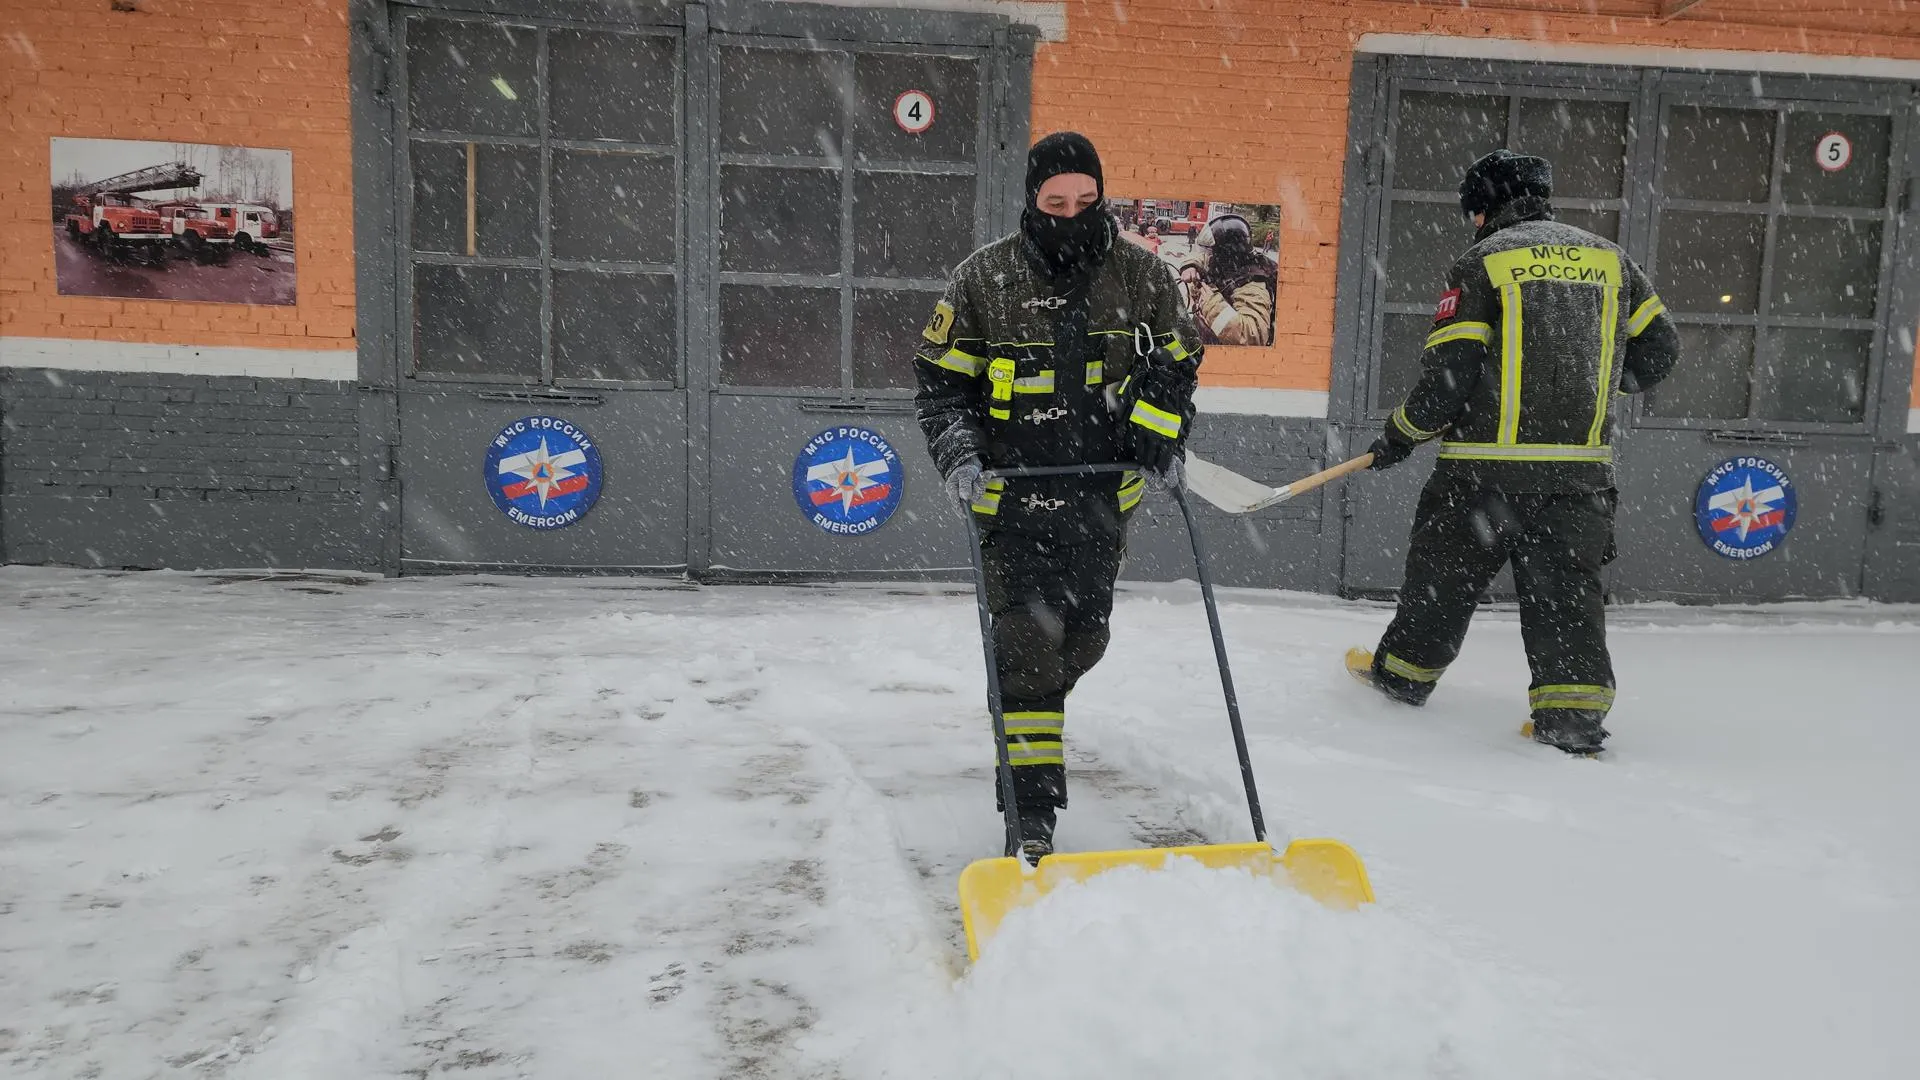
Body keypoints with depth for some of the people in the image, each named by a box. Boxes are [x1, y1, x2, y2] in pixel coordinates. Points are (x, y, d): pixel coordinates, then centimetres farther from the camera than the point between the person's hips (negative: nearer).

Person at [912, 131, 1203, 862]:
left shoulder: (1142, 276, 1)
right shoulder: (984, 278, -5)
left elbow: (1176, 363, 12)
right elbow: (938, 376, 1)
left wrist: (1163, 442, -3)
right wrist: (958, 455, -13)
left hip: (1103, 494, 4)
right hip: (1013, 493, -3)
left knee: (1083, 640, 15)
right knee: (1024, 645, -9)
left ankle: (1033, 712, 49)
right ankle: (1032, 810, -3)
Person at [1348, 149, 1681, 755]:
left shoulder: (1482, 263, -4)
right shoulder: (1609, 258, 11)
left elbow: (1450, 374, -10)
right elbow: (1659, 349, 14)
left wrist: (1401, 436, 2)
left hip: (1489, 464, -4)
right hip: (1582, 466, 4)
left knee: (1446, 571, 12)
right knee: (1565, 586, 8)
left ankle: (1406, 672, 27)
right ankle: (1574, 713, 2)